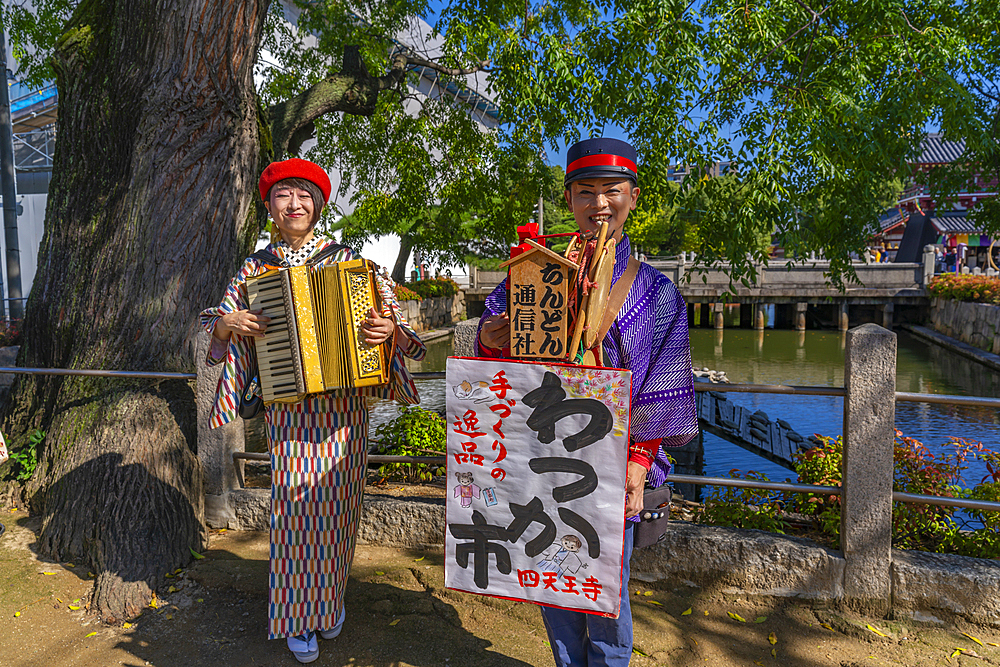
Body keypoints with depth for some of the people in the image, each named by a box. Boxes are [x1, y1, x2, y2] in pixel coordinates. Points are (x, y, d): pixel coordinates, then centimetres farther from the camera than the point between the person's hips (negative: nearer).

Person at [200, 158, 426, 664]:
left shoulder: (345, 260, 4)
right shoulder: (255, 269, 6)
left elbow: (384, 311, 4)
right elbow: (218, 321, 14)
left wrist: (389, 328, -18)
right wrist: (227, 323, -8)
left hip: (344, 403, 0)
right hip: (288, 405, 0)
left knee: (337, 501, 9)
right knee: (296, 502, 1)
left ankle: (331, 600, 33)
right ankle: (298, 618, 21)